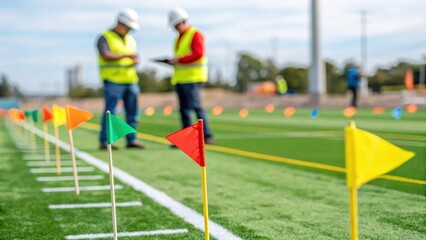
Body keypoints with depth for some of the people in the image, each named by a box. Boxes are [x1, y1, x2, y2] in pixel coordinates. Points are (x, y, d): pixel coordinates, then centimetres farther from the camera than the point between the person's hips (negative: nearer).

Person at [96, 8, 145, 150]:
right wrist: (125, 55, -20)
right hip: (113, 81, -6)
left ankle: (131, 140, 12)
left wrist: (135, 61, -2)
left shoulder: (130, 40, 18)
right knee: (110, 112, -6)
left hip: (130, 81, 6)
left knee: (132, 112, 5)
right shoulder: (105, 38, -2)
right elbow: (106, 56, -16)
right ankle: (104, 141, -2)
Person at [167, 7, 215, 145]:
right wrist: (173, 62, 4)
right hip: (180, 78, 9)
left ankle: (207, 136, -14)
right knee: (184, 109, 6)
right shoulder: (178, 38, 21)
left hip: (192, 77, -9)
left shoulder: (195, 34, -6)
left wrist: (179, 60, -18)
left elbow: (198, 53, -17)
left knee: (195, 106, -15)